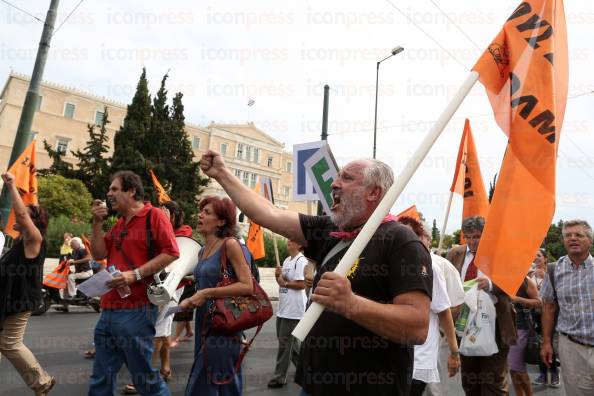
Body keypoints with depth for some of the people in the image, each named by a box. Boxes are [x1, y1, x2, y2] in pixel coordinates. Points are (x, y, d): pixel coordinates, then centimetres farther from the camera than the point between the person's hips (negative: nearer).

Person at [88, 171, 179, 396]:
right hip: (109, 310, 8)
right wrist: (97, 223, 4)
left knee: (144, 377, 3)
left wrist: (135, 274, -20)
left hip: (136, 310, -8)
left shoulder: (154, 216, -7)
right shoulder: (119, 224, 19)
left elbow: (171, 253, -15)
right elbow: (99, 254, 13)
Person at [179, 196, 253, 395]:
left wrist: (208, 293, -19)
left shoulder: (230, 244, -13)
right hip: (204, 322, 8)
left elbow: (247, 286, -19)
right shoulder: (202, 251, 11)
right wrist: (191, 300, 4)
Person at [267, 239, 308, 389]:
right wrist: (278, 276, -2)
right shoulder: (286, 260, 13)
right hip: (283, 307, 10)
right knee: (284, 340, 18)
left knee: (284, 342, -2)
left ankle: (279, 376, 8)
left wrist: (284, 283, -15)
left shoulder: (301, 261, -16)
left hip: (293, 309, -10)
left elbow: (301, 284, -23)